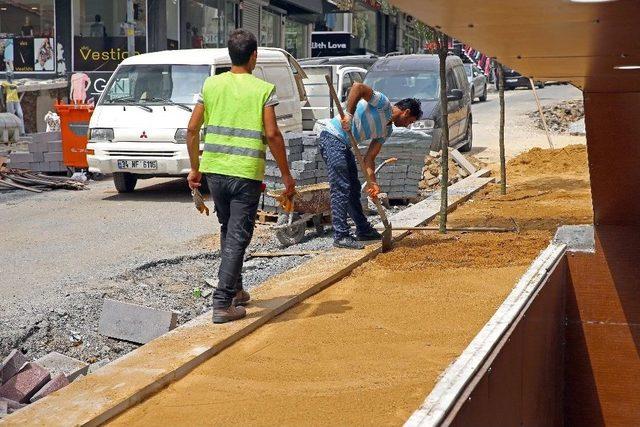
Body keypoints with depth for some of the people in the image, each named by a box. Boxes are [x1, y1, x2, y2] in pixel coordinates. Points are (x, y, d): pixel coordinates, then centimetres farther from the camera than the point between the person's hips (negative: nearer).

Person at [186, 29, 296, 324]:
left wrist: (195, 168, 15)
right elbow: (272, 135, -11)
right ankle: (223, 303, -5)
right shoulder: (263, 89, -5)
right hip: (246, 173, -4)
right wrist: (286, 176, -2)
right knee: (238, 237, 0)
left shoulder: (212, 84, 5)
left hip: (214, 170, 4)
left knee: (228, 230, 22)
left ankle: (234, 290, 31)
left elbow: (192, 129, 4)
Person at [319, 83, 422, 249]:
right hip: (332, 138, -10)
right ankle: (341, 236, -9)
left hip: (345, 145, 10)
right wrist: (349, 114, -29)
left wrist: (372, 182, -1)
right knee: (341, 189, -12)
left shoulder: (387, 130, 15)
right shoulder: (383, 103, -11)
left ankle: (363, 230, 29)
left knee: (354, 189, 17)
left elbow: (369, 158, 11)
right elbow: (358, 87, -25)